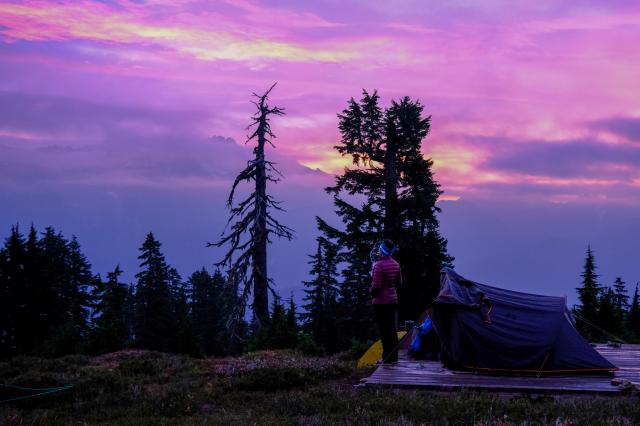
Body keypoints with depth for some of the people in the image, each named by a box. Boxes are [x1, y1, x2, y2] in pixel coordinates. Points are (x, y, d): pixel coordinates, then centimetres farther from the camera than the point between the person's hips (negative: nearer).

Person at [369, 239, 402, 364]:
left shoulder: (379, 265, -19)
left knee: (384, 330, -2)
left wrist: (371, 291, -1)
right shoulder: (396, 264, 5)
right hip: (393, 300, 7)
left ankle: (387, 358, 0)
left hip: (381, 302, -7)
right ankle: (394, 356, 19)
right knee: (392, 329, 14)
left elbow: (376, 286, -20)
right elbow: (399, 282, 15)